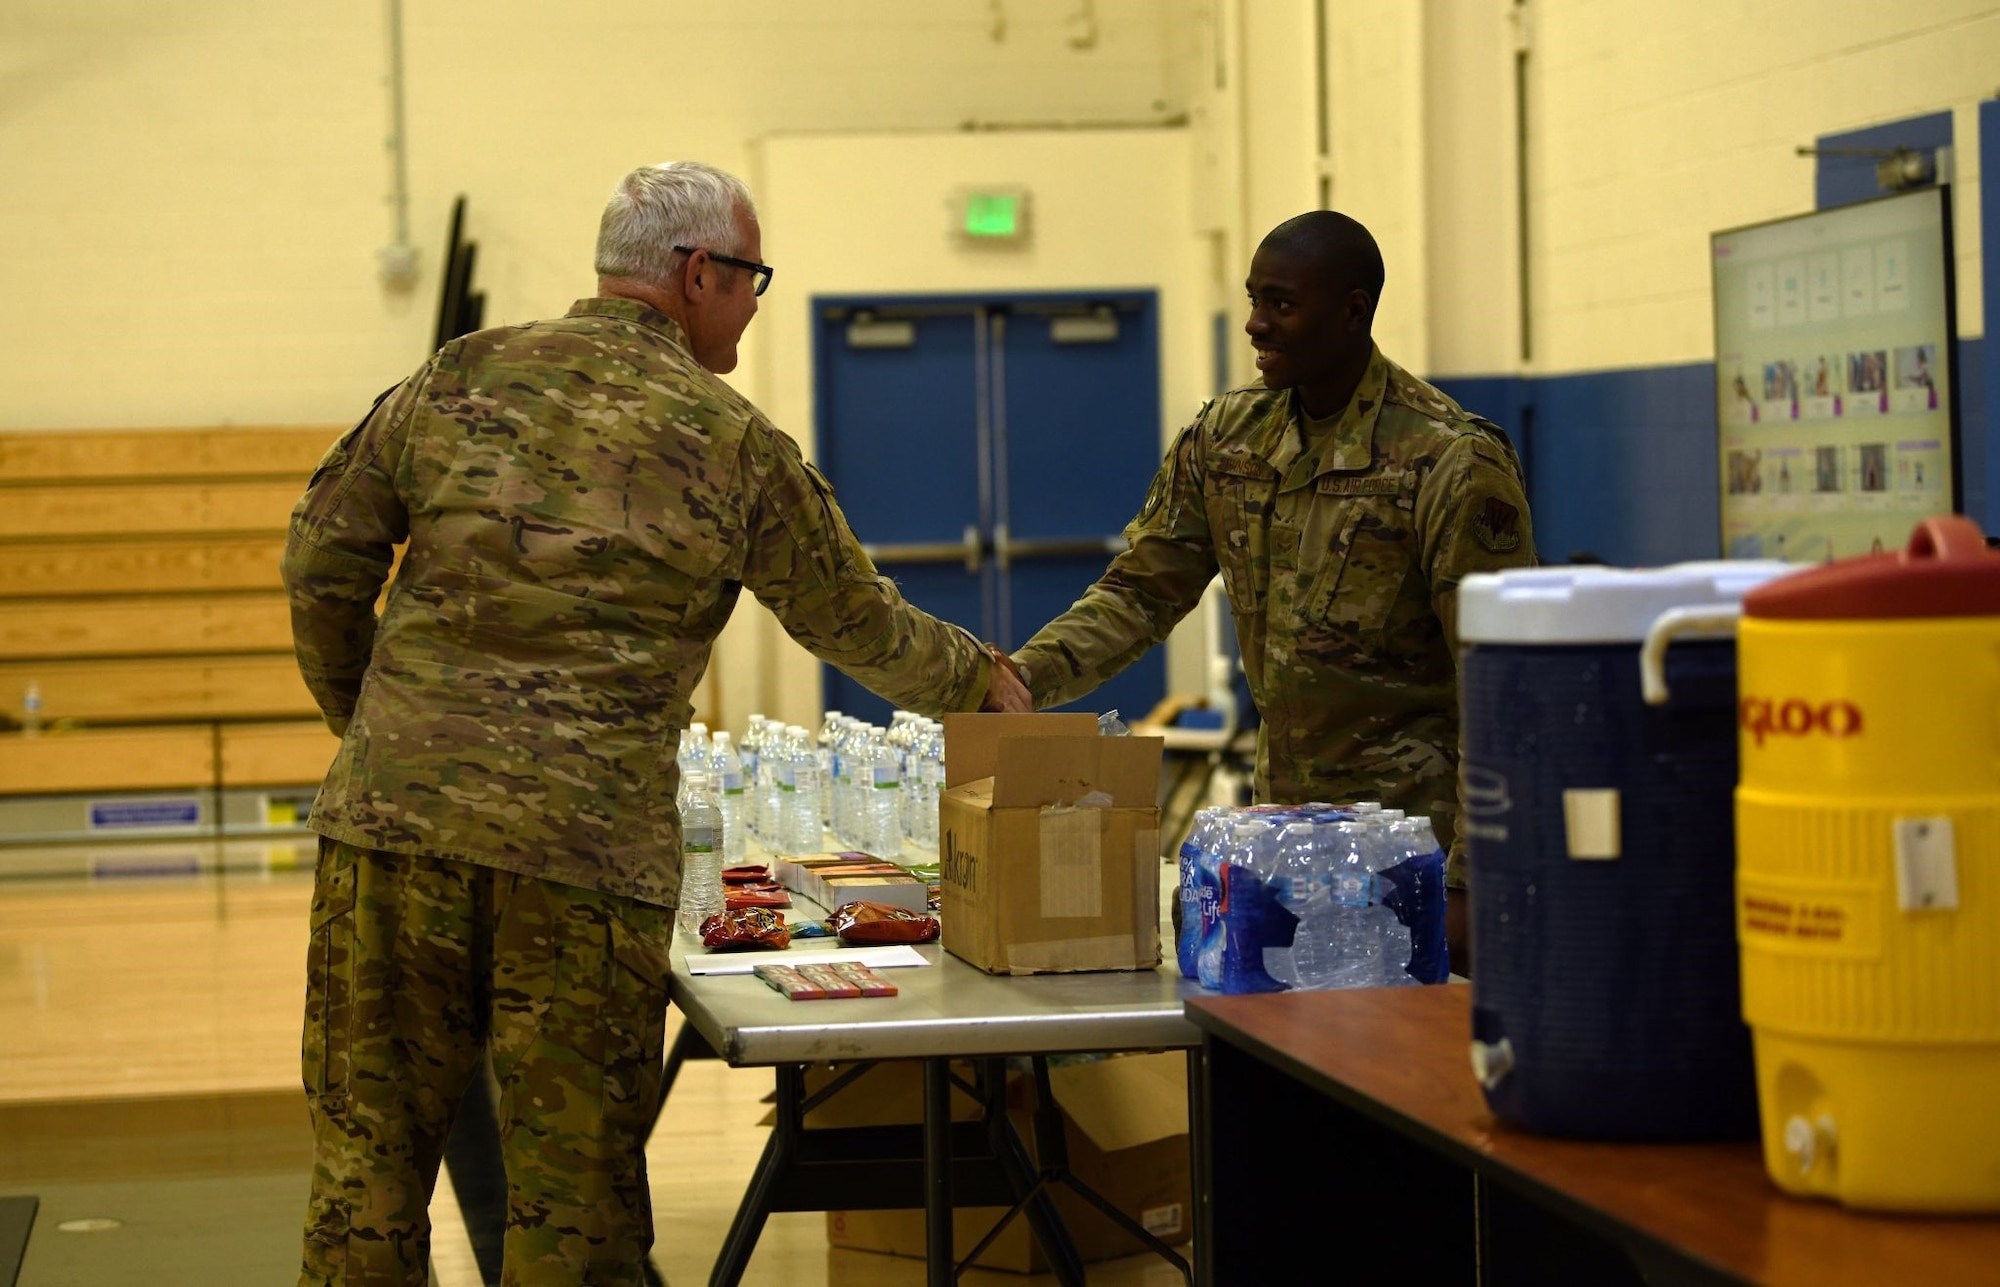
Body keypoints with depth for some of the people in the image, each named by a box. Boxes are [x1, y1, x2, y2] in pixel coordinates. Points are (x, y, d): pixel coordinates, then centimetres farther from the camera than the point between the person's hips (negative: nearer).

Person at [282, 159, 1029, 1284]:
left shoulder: (460, 378, 9)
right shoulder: (734, 442, 2)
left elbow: (325, 555, 11)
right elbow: (858, 625, 12)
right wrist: (983, 683, 30)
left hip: (392, 814, 3)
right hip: (590, 852, -3)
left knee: (368, 1160, 11)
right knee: (576, 1192, 6)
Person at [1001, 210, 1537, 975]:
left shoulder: (1452, 465, -15)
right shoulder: (1223, 440, 5)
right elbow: (1140, 593, 11)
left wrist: (1468, 884, -20)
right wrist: (1026, 676, -9)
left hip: (1416, 828, -6)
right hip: (1285, 821, 6)